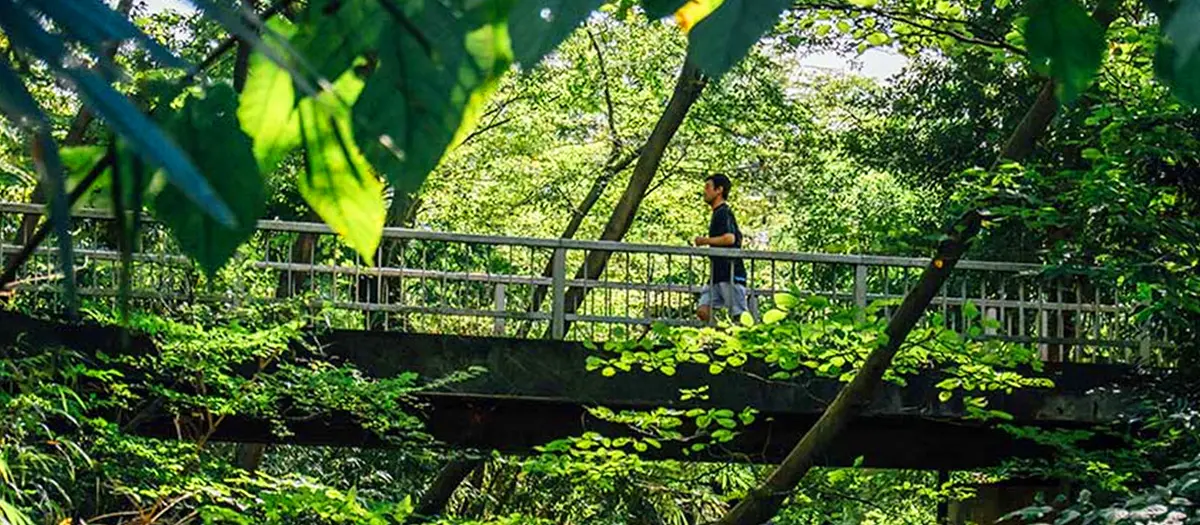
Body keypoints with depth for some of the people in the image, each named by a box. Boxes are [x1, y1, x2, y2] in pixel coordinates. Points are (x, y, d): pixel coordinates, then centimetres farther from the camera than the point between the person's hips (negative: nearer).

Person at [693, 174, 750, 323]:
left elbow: (729, 238, -27)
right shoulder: (718, 213, 21)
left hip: (730, 274, -10)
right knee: (703, 310, -1)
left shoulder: (723, 213, -10)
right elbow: (738, 237, 30)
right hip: (718, 274, 10)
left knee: (740, 315, -9)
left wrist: (705, 241, -14)